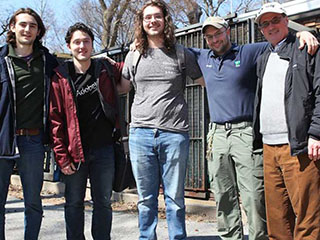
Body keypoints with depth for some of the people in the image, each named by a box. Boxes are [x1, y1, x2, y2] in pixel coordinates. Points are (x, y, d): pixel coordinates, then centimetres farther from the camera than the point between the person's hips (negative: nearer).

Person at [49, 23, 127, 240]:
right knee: (74, 204, 9)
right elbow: (55, 119, -5)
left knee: (103, 203, 9)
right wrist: (62, 157, -10)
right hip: (74, 151, -1)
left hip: (103, 149, 2)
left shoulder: (106, 70, 4)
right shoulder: (60, 78, -2)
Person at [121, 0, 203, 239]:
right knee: (146, 199, 8)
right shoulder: (134, 56, 12)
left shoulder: (182, 54, 7)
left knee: (175, 199, 5)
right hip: (141, 132, 2)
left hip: (174, 133, -2)